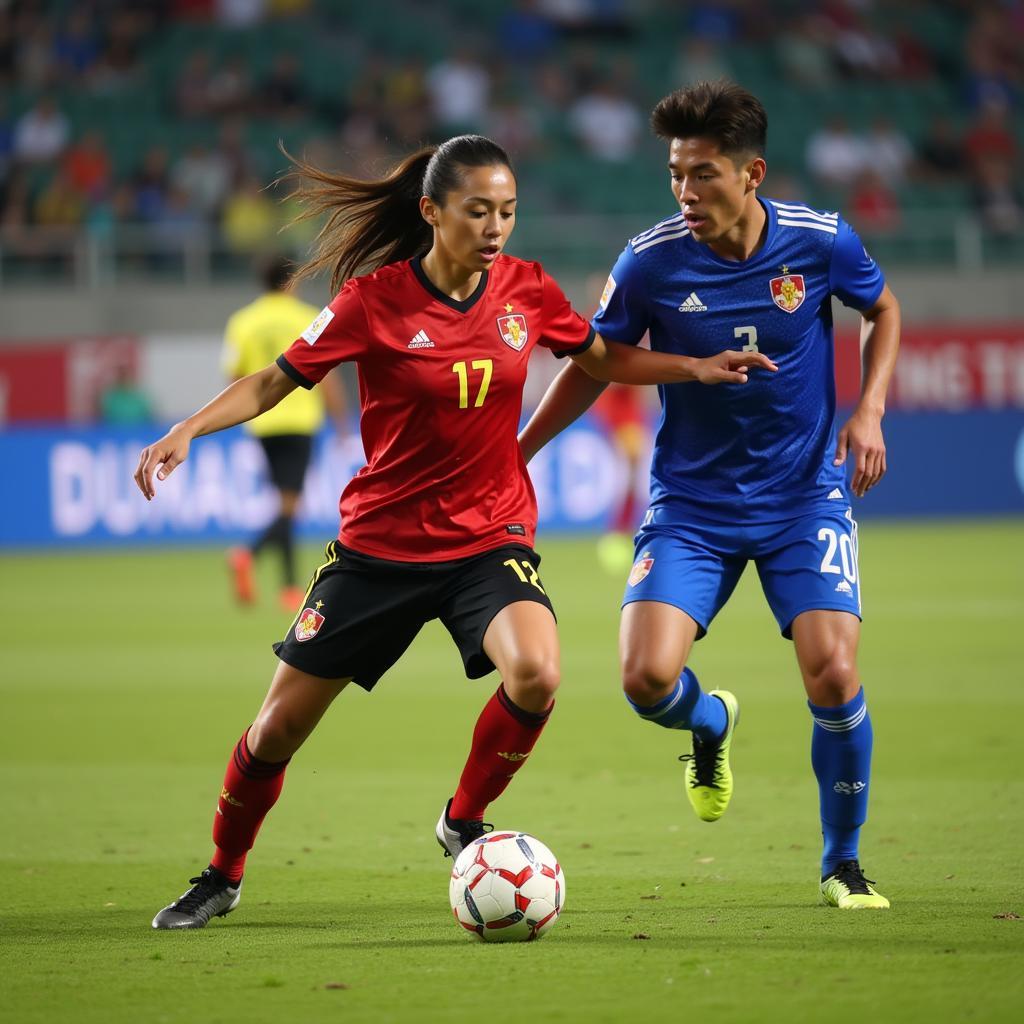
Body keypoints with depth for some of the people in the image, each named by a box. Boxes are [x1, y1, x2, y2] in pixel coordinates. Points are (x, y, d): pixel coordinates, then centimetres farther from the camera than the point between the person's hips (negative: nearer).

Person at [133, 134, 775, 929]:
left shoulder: (526, 289, -4)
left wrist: (697, 368, 1)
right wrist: (187, 431, -20)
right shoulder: (376, 299, -13)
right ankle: (223, 877, 29)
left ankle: (463, 820, 0)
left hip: (490, 538, 1)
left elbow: (606, 361, 14)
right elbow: (274, 382, -6)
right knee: (281, 724, 3)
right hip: (380, 543, -1)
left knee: (537, 674, -28)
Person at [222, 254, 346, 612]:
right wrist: (340, 422, 7)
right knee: (289, 506, -6)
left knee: (286, 503, 16)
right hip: (299, 421, -4)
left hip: (262, 424, 4)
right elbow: (327, 378, -2)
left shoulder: (242, 322, 5)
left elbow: (236, 380, 5)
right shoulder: (309, 320, -2)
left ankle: (290, 585, 12)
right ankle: (249, 554, -30)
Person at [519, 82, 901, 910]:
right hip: (691, 502, 0)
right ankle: (711, 724, 23)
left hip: (806, 494, 0)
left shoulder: (821, 241, -11)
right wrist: (517, 452, -1)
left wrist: (869, 412, -5)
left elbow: (883, 310, 10)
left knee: (832, 675, -16)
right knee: (647, 676, -18)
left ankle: (843, 864, 9)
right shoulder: (650, 263, -13)